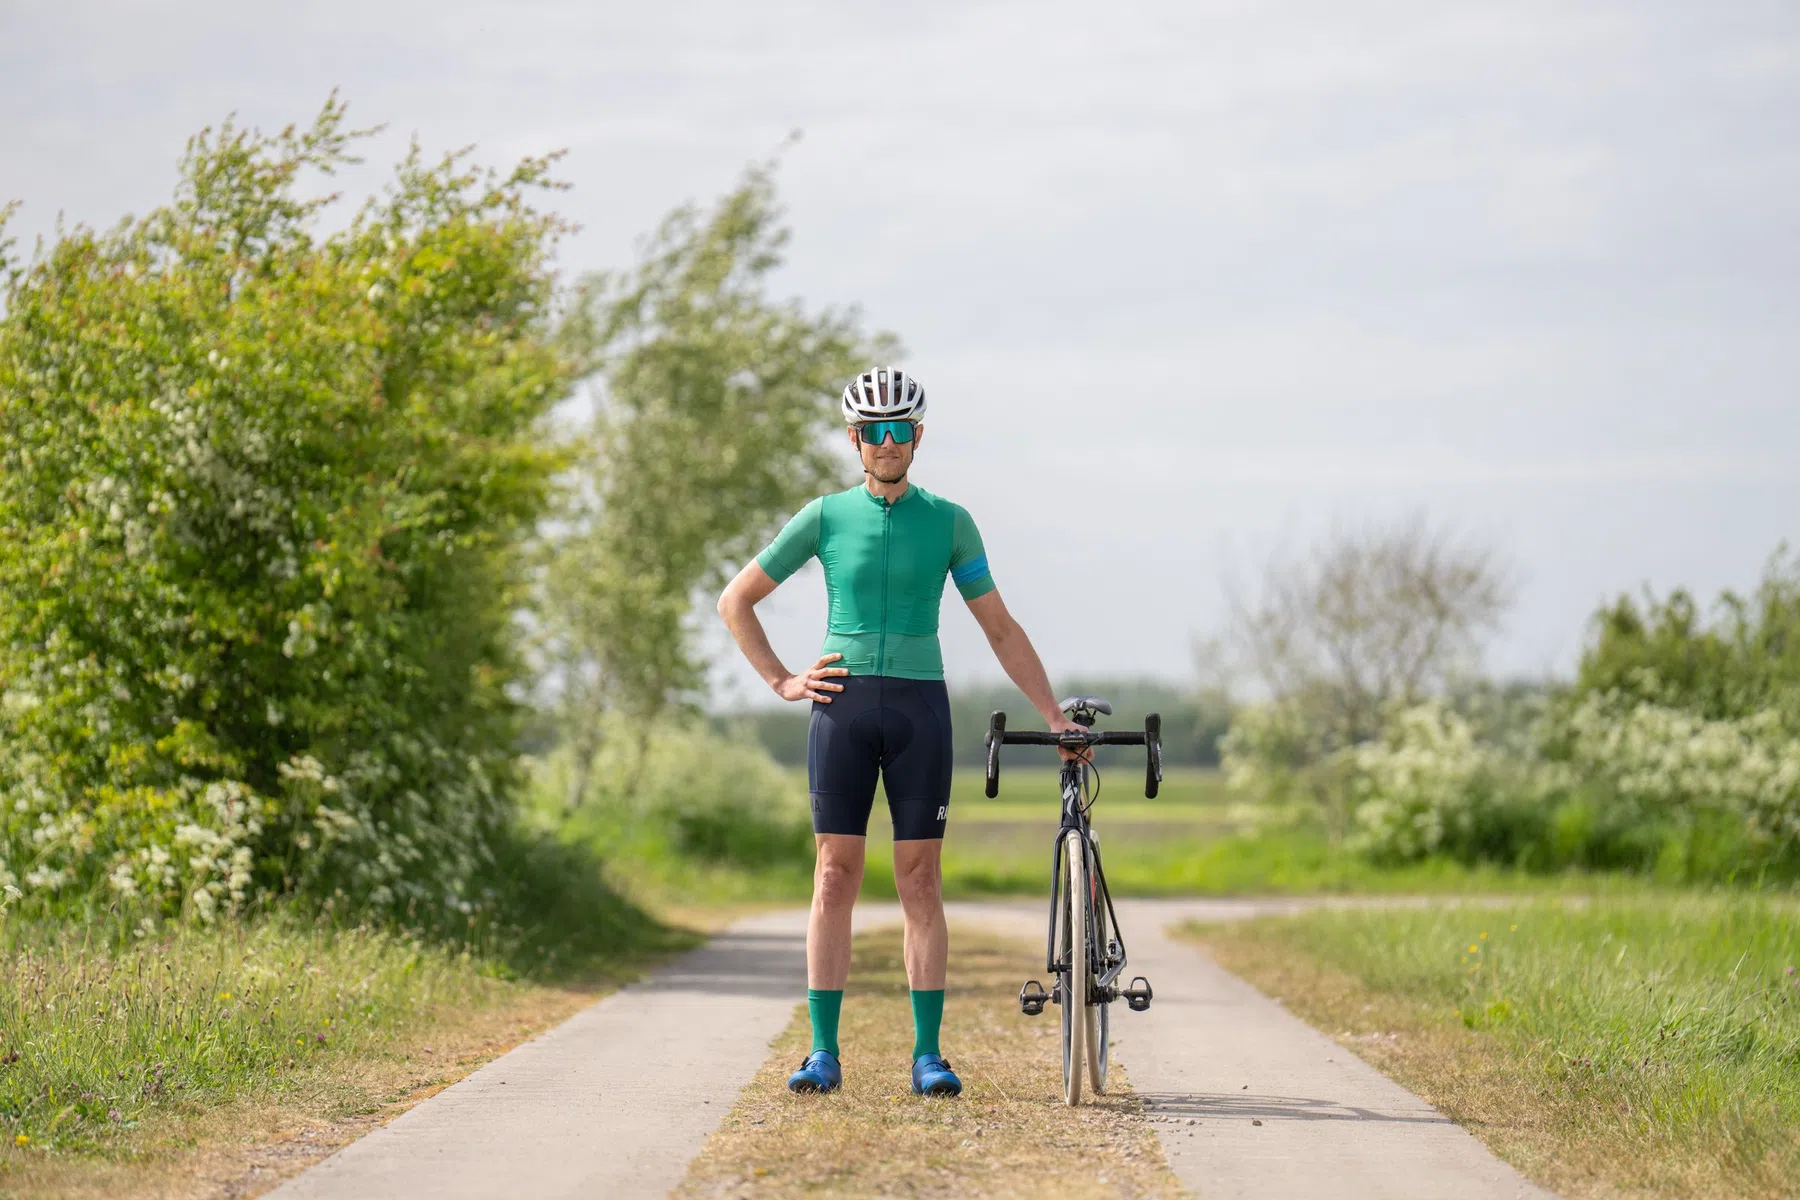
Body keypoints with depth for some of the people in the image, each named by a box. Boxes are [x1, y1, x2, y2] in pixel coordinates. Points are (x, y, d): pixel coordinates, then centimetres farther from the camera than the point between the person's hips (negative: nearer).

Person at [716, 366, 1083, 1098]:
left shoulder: (948, 522, 4)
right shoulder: (825, 518, 4)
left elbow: (1000, 629, 9)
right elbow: (735, 601, 11)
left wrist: (1054, 717, 4)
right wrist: (781, 682, 2)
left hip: (919, 708, 0)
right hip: (842, 707, 0)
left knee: (920, 881, 0)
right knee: (835, 878, -1)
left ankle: (927, 1055, 2)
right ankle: (823, 1053, 2)